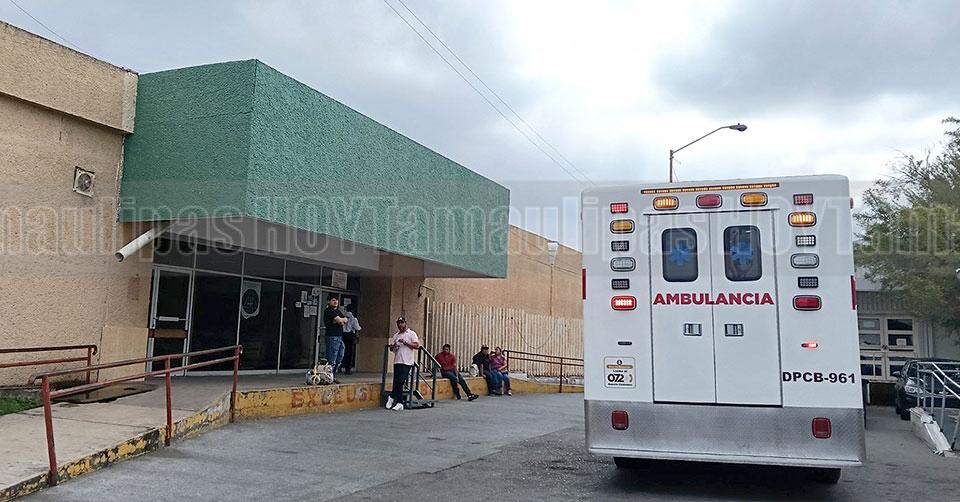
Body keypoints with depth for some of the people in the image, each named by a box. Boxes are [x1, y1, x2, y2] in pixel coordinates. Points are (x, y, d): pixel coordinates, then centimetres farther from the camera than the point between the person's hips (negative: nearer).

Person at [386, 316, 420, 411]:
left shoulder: (411, 334, 3)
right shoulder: (396, 335, 19)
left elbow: (417, 346, -7)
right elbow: (391, 348, 21)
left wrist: (405, 342, -14)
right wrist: (393, 346, -2)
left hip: (407, 362, -5)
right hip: (397, 361, 5)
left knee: (400, 381, -13)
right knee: (397, 382, 2)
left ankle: (392, 397, 1)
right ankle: (399, 403, 5)